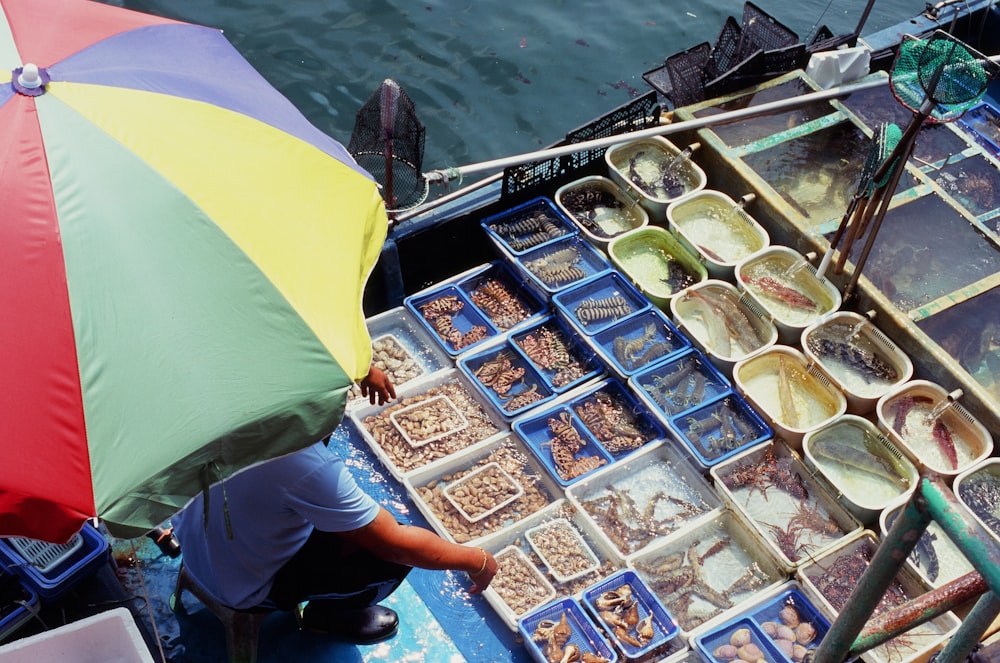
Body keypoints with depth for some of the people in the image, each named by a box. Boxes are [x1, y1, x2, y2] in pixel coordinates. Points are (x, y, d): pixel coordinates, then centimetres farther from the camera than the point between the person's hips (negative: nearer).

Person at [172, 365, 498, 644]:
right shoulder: (310, 466, -40)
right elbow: (396, 544, -27)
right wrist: (478, 561, -13)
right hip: (241, 584, -6)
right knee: (397, 554, -2)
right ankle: (329, 613, 24)